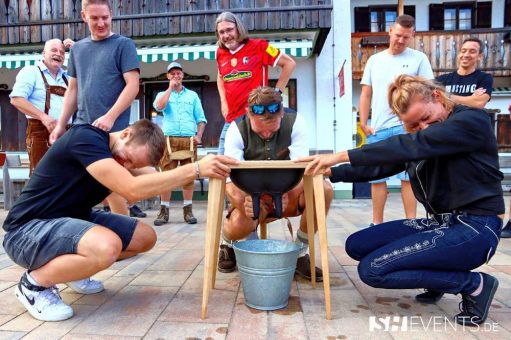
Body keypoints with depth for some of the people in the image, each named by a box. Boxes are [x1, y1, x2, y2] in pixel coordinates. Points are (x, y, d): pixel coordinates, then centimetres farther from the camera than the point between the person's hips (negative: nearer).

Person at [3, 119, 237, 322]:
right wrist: (195, 169, -35)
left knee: (145, 237, 0)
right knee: (107, 246, -36)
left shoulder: (118, 156, 1)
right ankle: (34, 283, -7)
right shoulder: (86, 137, -26)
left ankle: (73, 267, 17)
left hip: (73, 220, 9)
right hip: (27, 230, -9)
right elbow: (132, 189, -35)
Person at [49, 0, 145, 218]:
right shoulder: (77, 48, 17)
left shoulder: (123, 45, 0)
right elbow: (73, 89, 19)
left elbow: (133, 85, -9)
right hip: (81, 129, 6)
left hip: (112, 130, -5)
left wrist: (110, 117, -18)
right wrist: (61, 125, 12)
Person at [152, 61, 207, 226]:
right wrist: (170, 88, 1)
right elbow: (159, 107, -8)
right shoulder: (163, 94, 17)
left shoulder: (192, 95, 18)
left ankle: (188, 210, 5)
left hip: (189, 140, 1)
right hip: (169, 140, 0)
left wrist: (199, 135, -4)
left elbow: (201, 118, 13)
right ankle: (164, 210, 2)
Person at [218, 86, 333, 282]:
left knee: (323, 190, -29)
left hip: (288, 196, 2)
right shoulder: (237, 129, -17)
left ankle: (300, 253, -8)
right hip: (252, 199, -1)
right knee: (237, 225, -34)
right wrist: (243, 201, -48)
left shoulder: (295, 122, -16)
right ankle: (229, 246, 7)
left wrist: (287, 196, -47)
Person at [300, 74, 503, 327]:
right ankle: (438, 274, 8)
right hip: (440, 222, 8)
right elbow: (380, 166, 8)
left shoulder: (471, 121, -15)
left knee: (371, 270, -17)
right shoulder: (420, 135, 9)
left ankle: (473, 284, -4)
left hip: (474, 228, -8)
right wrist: (331, 172, -4)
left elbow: (411, 147, -29)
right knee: (356, 245, 3)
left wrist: (343, 155, -30)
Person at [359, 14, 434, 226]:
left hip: (405, 127, -3)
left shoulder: (419, 59, 5)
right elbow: (366, 94, 13)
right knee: (377, 177, 8)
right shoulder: (374, 60, 14)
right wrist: (363, 123, 4)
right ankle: (377, 223, 19)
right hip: (377, 129, 3)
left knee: (408, 177, -3)